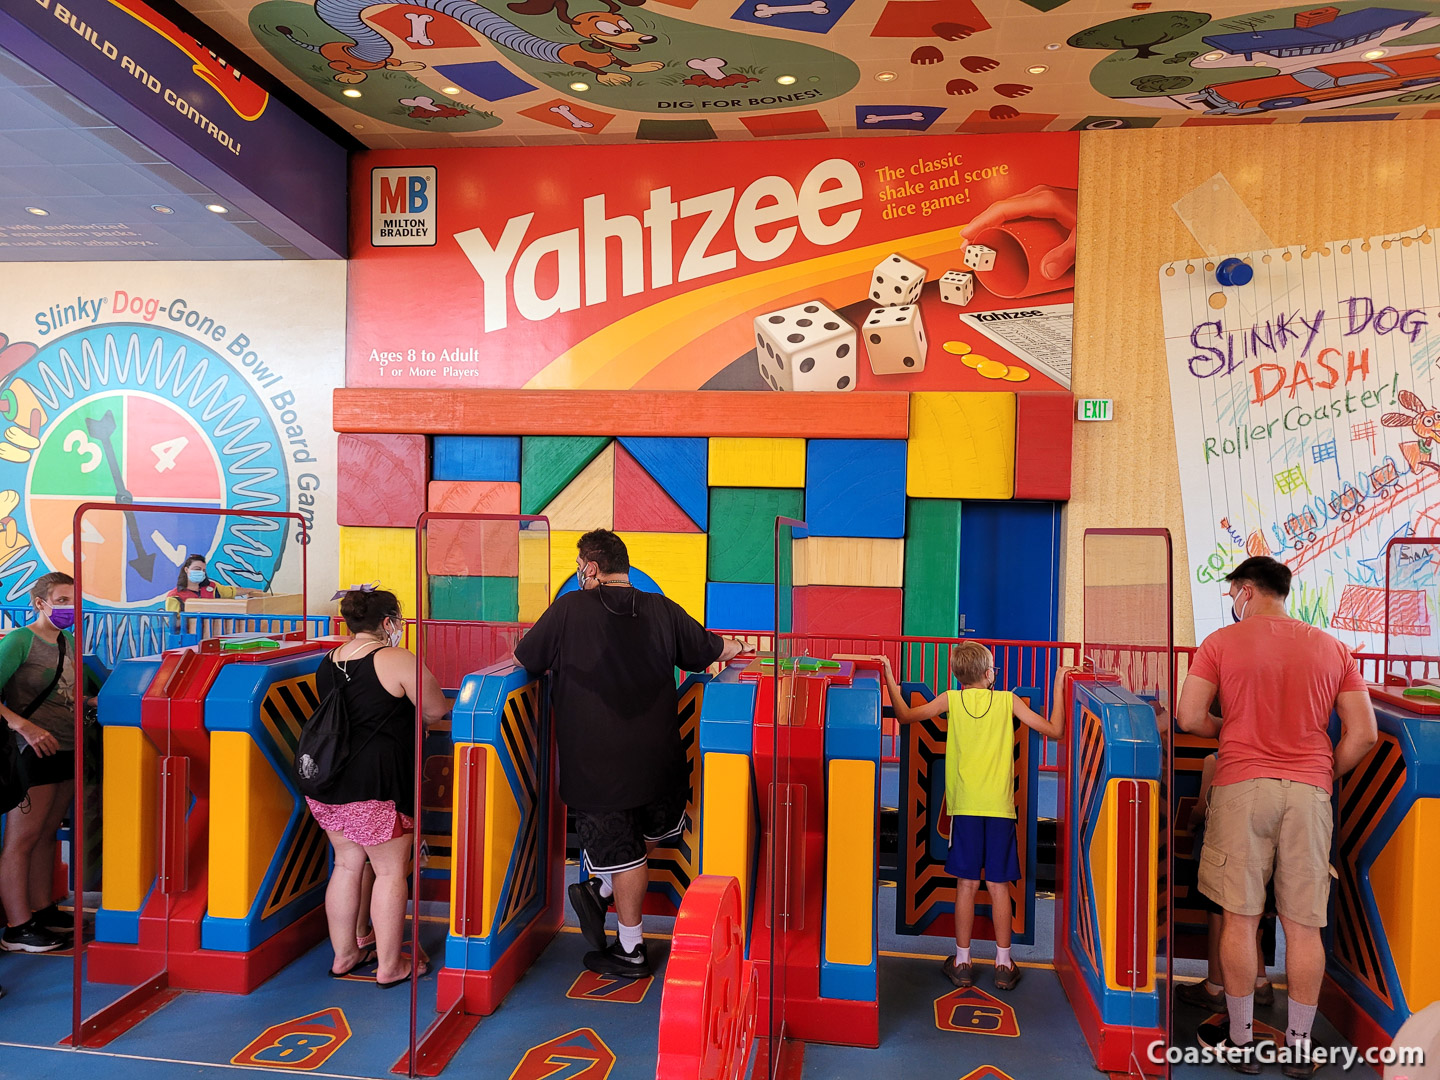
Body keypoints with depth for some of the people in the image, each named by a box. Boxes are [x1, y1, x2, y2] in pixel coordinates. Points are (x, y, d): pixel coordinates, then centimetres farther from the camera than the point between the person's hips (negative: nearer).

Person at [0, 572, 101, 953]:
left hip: (65, 750, 7)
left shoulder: (69, 642, 13)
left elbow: (88, 686, 26)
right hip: (33, 751, -7)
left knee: (47, 835, 14)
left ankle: (42, 911, 23)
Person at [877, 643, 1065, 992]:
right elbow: (1054, 730, 4)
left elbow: (905, 715, 5)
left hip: (965, 807, 0)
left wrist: (890, 679, 15)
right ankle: (1003, 964, 16)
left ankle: (962, 962, 14)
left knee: (967, 884, 6)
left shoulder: (951, 700, 1)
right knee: (998, 884, 7)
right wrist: (1057, 688, 13)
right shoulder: (1007, 700, 1)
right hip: (1000, 807, 0)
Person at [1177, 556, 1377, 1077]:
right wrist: (1324, 776, 17)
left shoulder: (1221, 642, 0)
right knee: (1304, 924, 9)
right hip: (1309, 792, 3)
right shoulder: (1332, 648, 9)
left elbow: (1189, 718, -5)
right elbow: (1363, 734, 5)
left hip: (1242, 785, -3)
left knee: (1239, 918, 5)